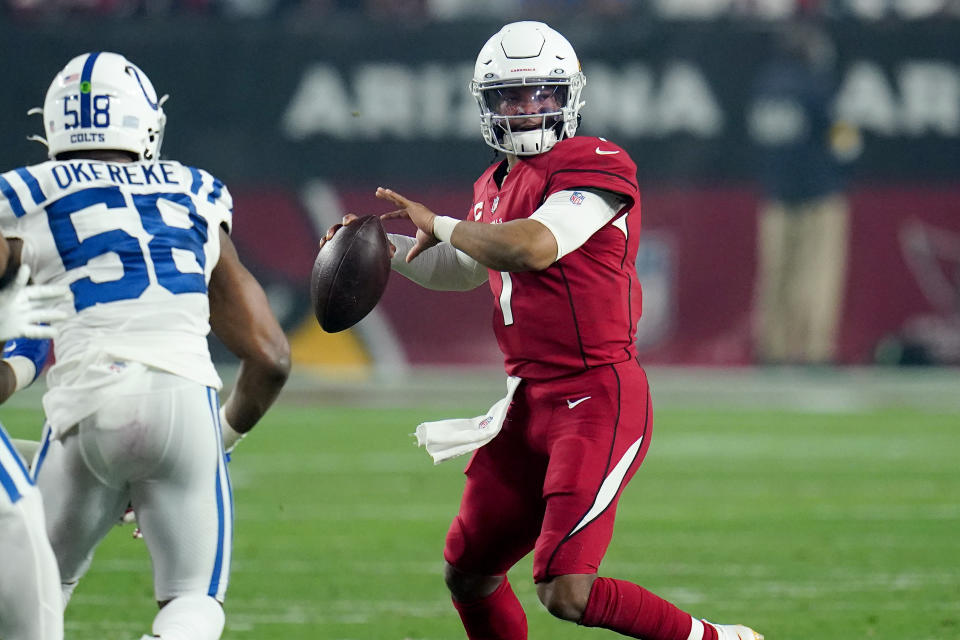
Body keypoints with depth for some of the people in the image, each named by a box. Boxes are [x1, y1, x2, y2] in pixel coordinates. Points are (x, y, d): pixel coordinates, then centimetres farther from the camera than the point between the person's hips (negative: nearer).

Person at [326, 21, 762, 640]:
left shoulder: (595, 166, -12)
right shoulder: (497, 187, 15)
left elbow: (534, 245, -28)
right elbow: (463, 269, 34)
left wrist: (440, 225, -12)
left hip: (598, 399, -9)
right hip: (530, 402, 9)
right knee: (468, 574, 16)